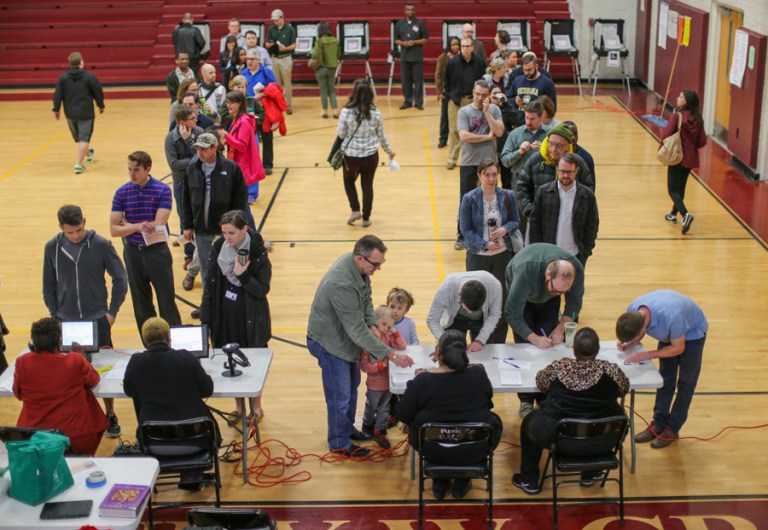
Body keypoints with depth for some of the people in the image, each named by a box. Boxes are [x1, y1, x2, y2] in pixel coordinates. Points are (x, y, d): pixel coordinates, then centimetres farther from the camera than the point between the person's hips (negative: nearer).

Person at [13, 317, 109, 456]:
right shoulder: (75, 361, -15)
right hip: (76, 438, -1)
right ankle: (84, 456, 36)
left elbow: (18, 394, 7)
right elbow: (93, 380, 5)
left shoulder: (22, 363, -12)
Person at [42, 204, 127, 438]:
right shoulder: (52, 248, -3)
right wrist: (55, 315, 2)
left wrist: (112, 311, -3)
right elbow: (48, 285, 7)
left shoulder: (101, 245, -9)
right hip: (66, 321, 2)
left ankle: (110, 416, 17)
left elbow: (120, 279, -1)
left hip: (98, 319, -2)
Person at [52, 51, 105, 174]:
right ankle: (78, 164, -14)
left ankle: (88, 153, 47)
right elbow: (98, 92, -3)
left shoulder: (63, 77, 0)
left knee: (78, 137, 24)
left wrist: (56, 109, 7)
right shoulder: (89, 76, -9)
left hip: (70, 113, 4)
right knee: (84, 138, -4)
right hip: (85, 113, -4)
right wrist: (101, 106, 13)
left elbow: (58, 94, -2)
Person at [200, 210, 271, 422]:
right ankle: (239, 406, 27)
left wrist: (243, 275, -28)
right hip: (224, 316, 3)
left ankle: (256, 407, 27)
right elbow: (210, 284, 2)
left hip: (250, 319, -3)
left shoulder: (258, 252, -14)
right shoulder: (219, 248, -4)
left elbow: (263, 289, -13)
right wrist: (205, 318, 1)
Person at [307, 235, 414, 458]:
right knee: (340, 397, 6)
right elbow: (357, 330, -35)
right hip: (330, 344, -9)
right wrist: (391, 355, -33)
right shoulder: (342, 285, -39)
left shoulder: (359, 266, -12)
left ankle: (348, 428, 46)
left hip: (346, 338, 9)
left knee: (352, 387, 25)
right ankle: (339, 443, 27)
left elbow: (366, 297, 6)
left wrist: (372, 324, -12)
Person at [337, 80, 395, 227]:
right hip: (371, 155, 1)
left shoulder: (346, 112, -16)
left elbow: (341, 134, -7)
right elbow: (381, 136, 3)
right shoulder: (376, 113, -8)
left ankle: (355, 210, 13)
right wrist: (389, 151, 19)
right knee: (367, 185, 16)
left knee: (349, 181, 25)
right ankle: (366, 218, 22)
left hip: (351, 155, -1)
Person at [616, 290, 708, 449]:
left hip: (692, 333, -5)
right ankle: (658, 424, 17)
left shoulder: (670, 317, -45)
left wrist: (646, 356, -32)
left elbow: (678, 348, -27)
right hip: (668, 333, 6)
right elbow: (637, 335, -5)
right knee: (665, 379, 10)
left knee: (685, 382, 2)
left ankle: (672, 429, 10)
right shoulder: (632, 311, -27)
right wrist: (628, 345, -26)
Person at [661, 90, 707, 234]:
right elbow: (702, 142, 0)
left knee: (673, 190, -1)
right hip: (691, 159, 6)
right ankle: (674, 214, 37)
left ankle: (685, 214, -22)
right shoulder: (698, 120, 0)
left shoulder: (677, 116, -15)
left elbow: (666, 136, -19)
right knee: (680, 187, 22)